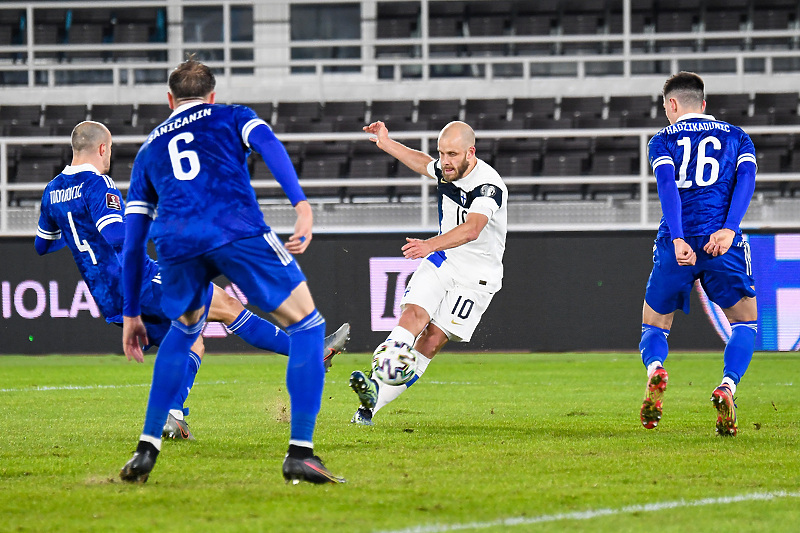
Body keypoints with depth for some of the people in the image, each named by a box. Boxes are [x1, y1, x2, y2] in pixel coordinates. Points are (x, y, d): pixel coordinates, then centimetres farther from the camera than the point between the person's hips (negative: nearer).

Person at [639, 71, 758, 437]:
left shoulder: (663, 140, 12)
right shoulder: (737, 137, 18)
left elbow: (667, 185, -6)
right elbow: (746, 179, -1)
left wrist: (678, 239, -17)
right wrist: (728, 229, -13)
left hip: (676, 244, 0)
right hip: (722, 242, 0)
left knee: (654, 325, 15)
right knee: (745, 322, 15)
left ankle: (654, 369, -19)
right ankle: (727, 387, -13)